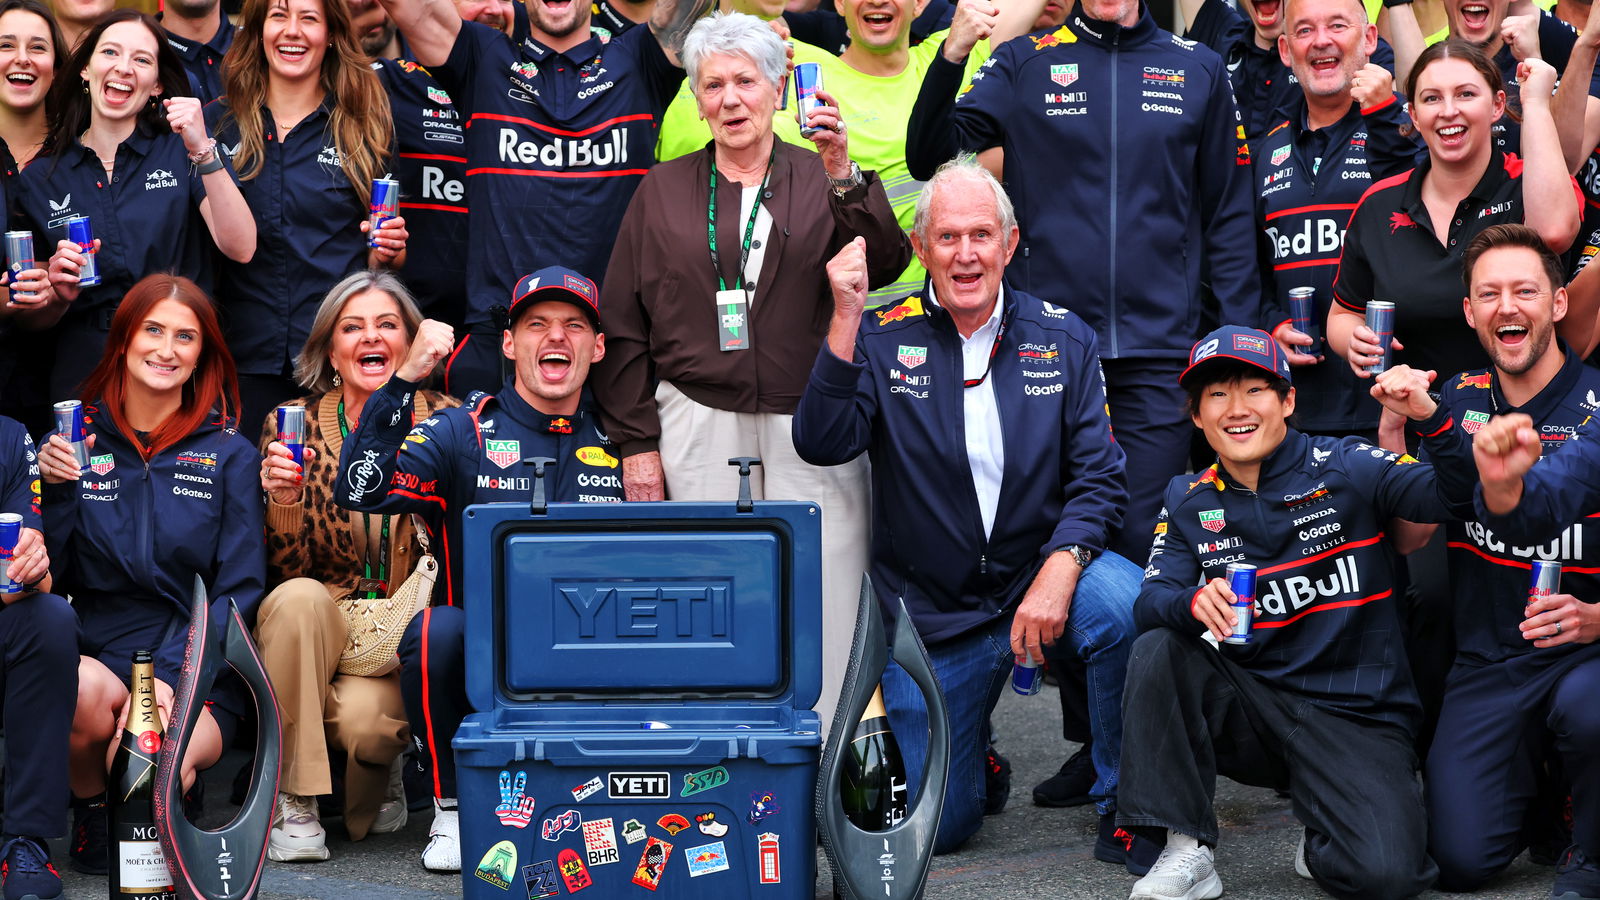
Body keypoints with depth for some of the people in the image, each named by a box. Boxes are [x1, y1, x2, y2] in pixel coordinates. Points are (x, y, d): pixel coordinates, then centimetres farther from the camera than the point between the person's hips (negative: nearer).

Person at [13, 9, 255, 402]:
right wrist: (60, 295, -9)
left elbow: (240, 248, -12)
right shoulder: (38, 180, 8)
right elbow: (35, 319, 12)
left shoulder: (180, 151, 3)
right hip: (82, 379, 2)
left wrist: (203, 150, -18)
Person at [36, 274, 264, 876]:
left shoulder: (230, 456, 3)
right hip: (97, 653, 2)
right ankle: (90, 808, -1)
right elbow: (51, 577, 6)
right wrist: (56, 490, -10)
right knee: (83, 690, -35)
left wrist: (170, 676, -14)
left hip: (198, 669, -1)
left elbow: (239, 590, -1)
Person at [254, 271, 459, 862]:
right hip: (321, 624, 1)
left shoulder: (445, 424, -3)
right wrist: (284, 501, -24)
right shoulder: (292, 425, -2)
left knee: (359, 718, -30)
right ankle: (294, 803, -22)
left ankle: (378, 783, 10)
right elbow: (285, 571, -4)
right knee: (299, 597, -31)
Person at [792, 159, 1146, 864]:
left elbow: (1098, 476, -4)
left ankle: (1127, 811, -13)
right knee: (934, 828, -2)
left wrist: (1058, 572, -22)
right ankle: (973, 747, 35)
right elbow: (823, 444, -17)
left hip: (1043, 572, 0)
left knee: (1123, 604, -34)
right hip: (933, 610, 0)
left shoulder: (1064, 340, 1)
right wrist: (845, 318, -25)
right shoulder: (881, 339, -2)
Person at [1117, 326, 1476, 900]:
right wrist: (1193, 603, -31)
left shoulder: (1346, 469, -4)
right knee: (1157, 652, -22)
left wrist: (1431, 420, -35)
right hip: (1251, 711, 4)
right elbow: (1150, 603, -8)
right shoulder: (1189, 502, 6)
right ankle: (1186, 851, -15)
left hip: (1354, 717, -3)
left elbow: (1455, 496, -16)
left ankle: (1324, 843, 11)